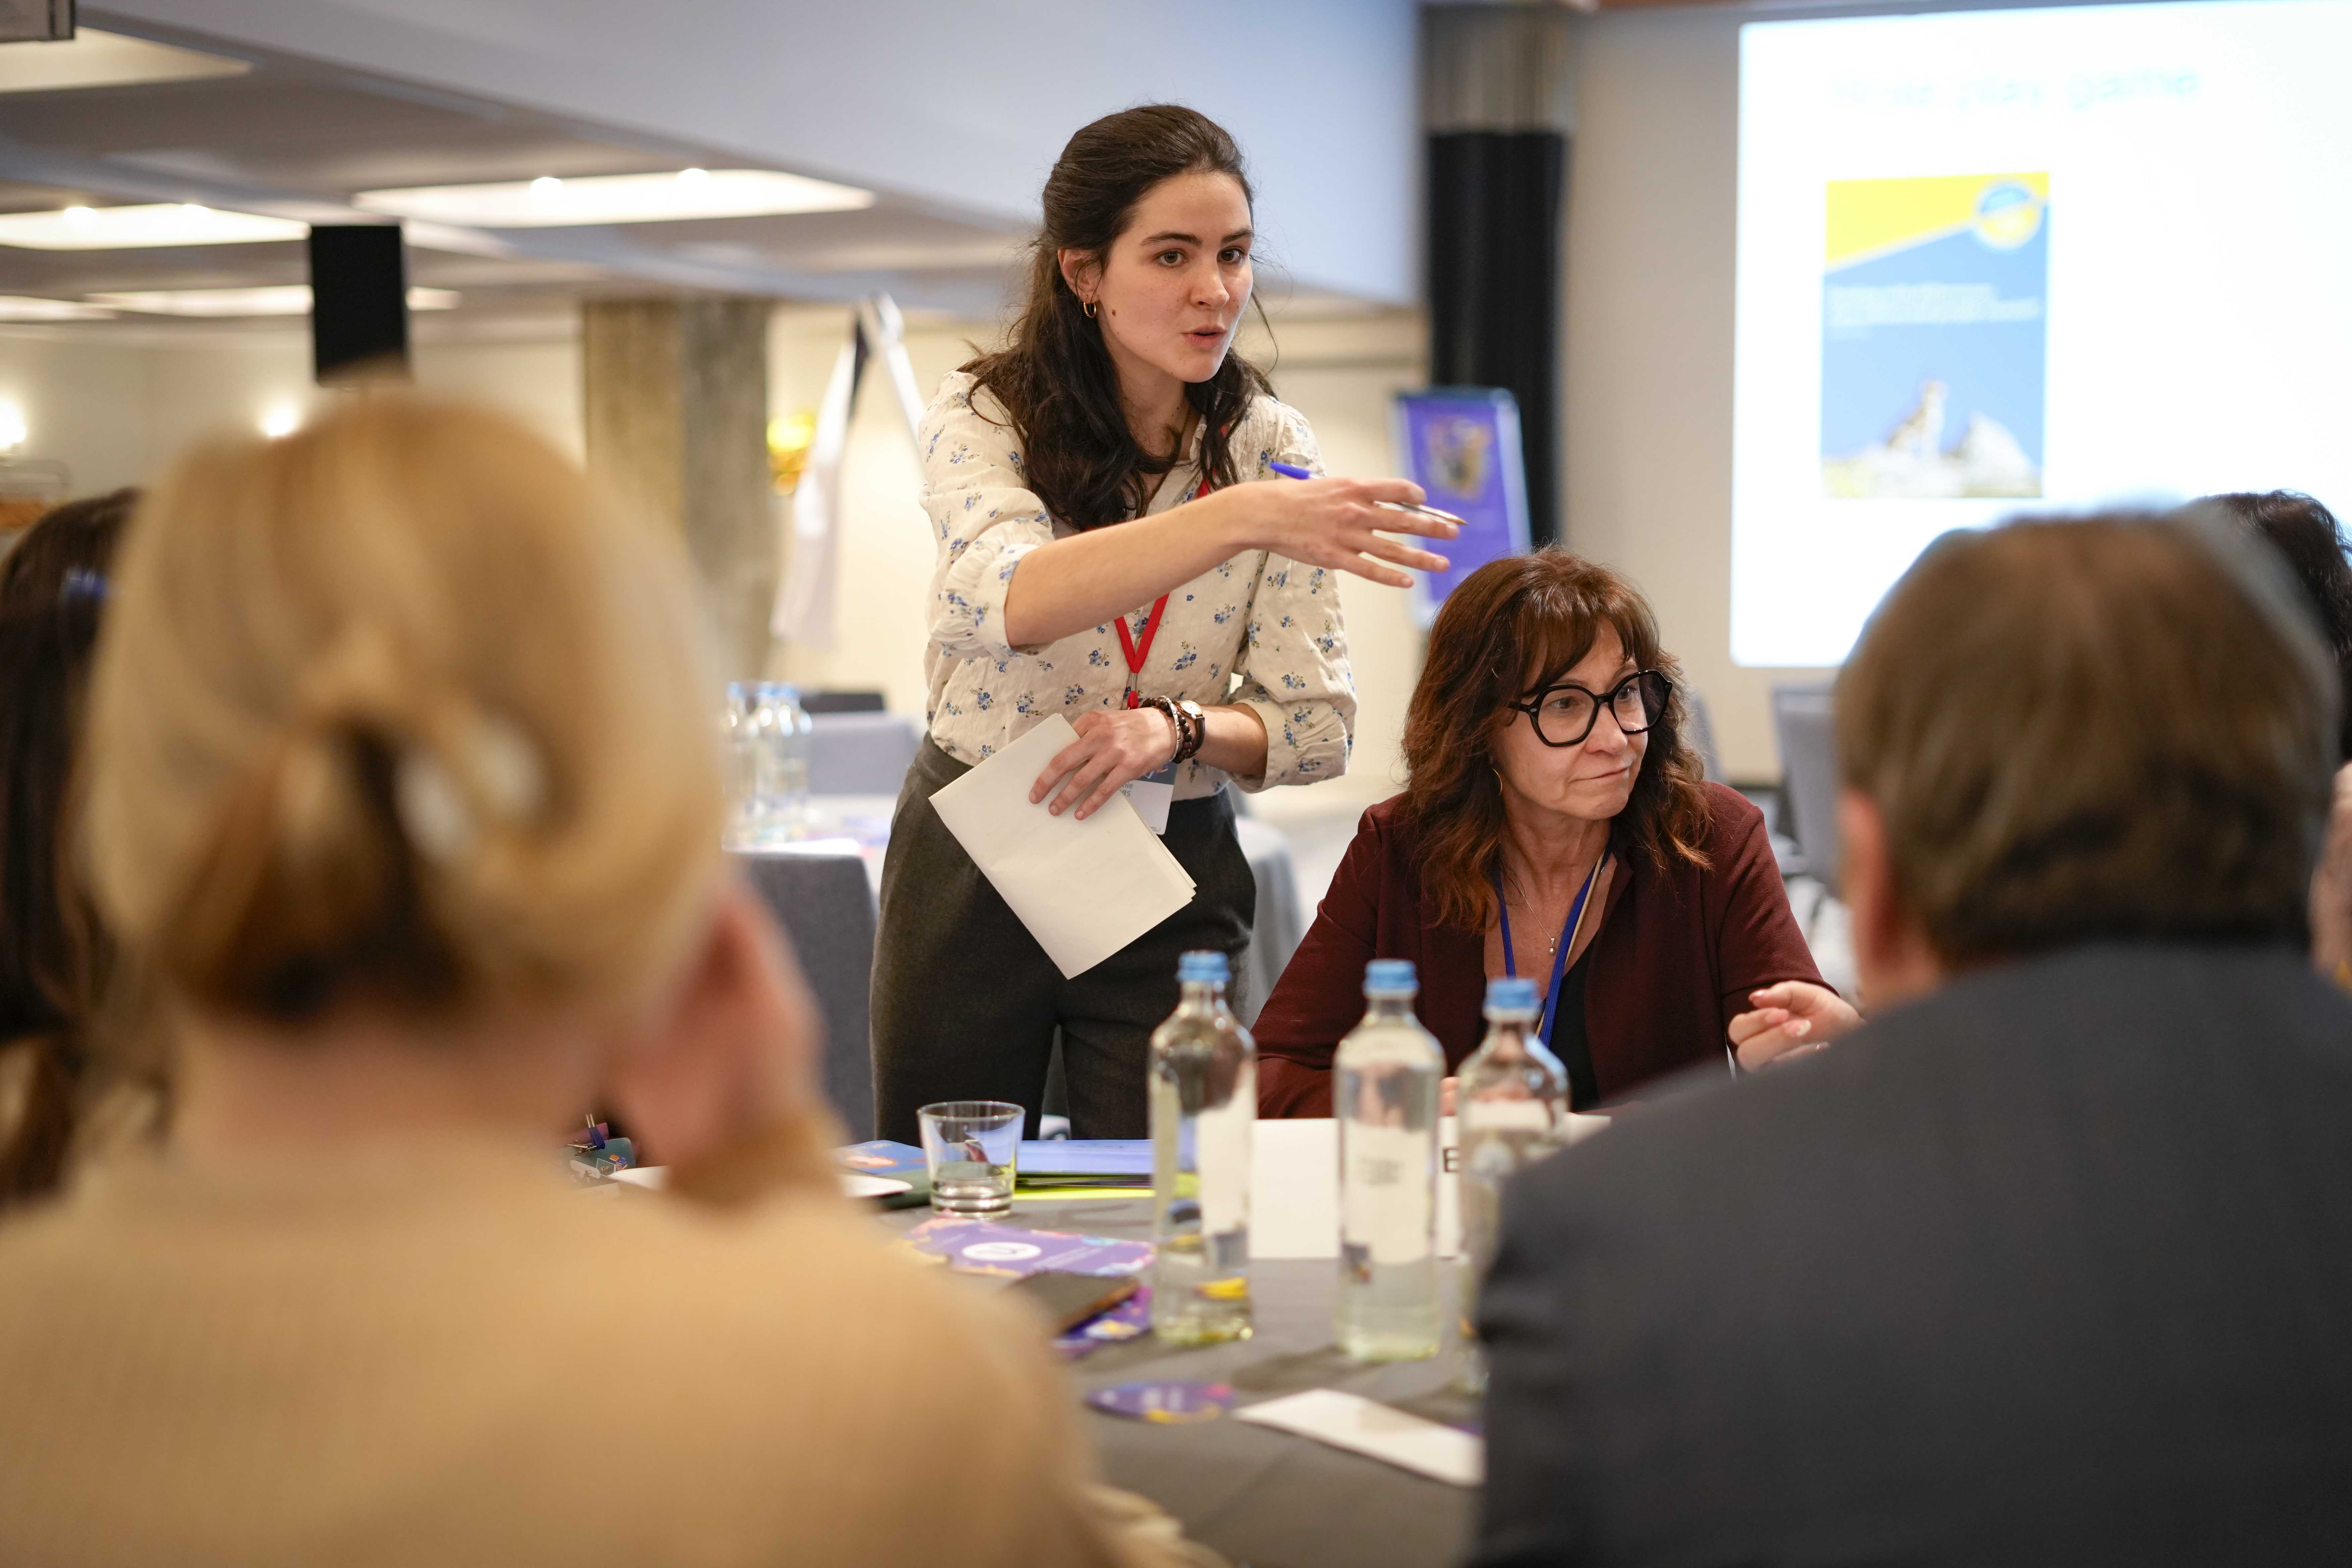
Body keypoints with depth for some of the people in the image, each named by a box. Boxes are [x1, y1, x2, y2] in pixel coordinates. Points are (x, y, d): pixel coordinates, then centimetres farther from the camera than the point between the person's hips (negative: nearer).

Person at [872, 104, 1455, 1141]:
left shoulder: (1272, 450, -4)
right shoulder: (983, 417, -11)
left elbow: (1317, 726, -5)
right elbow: (1012, 598, -34)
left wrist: (1176, 731, -24)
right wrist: (1241, 519, -45)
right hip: (971, 867, -1)